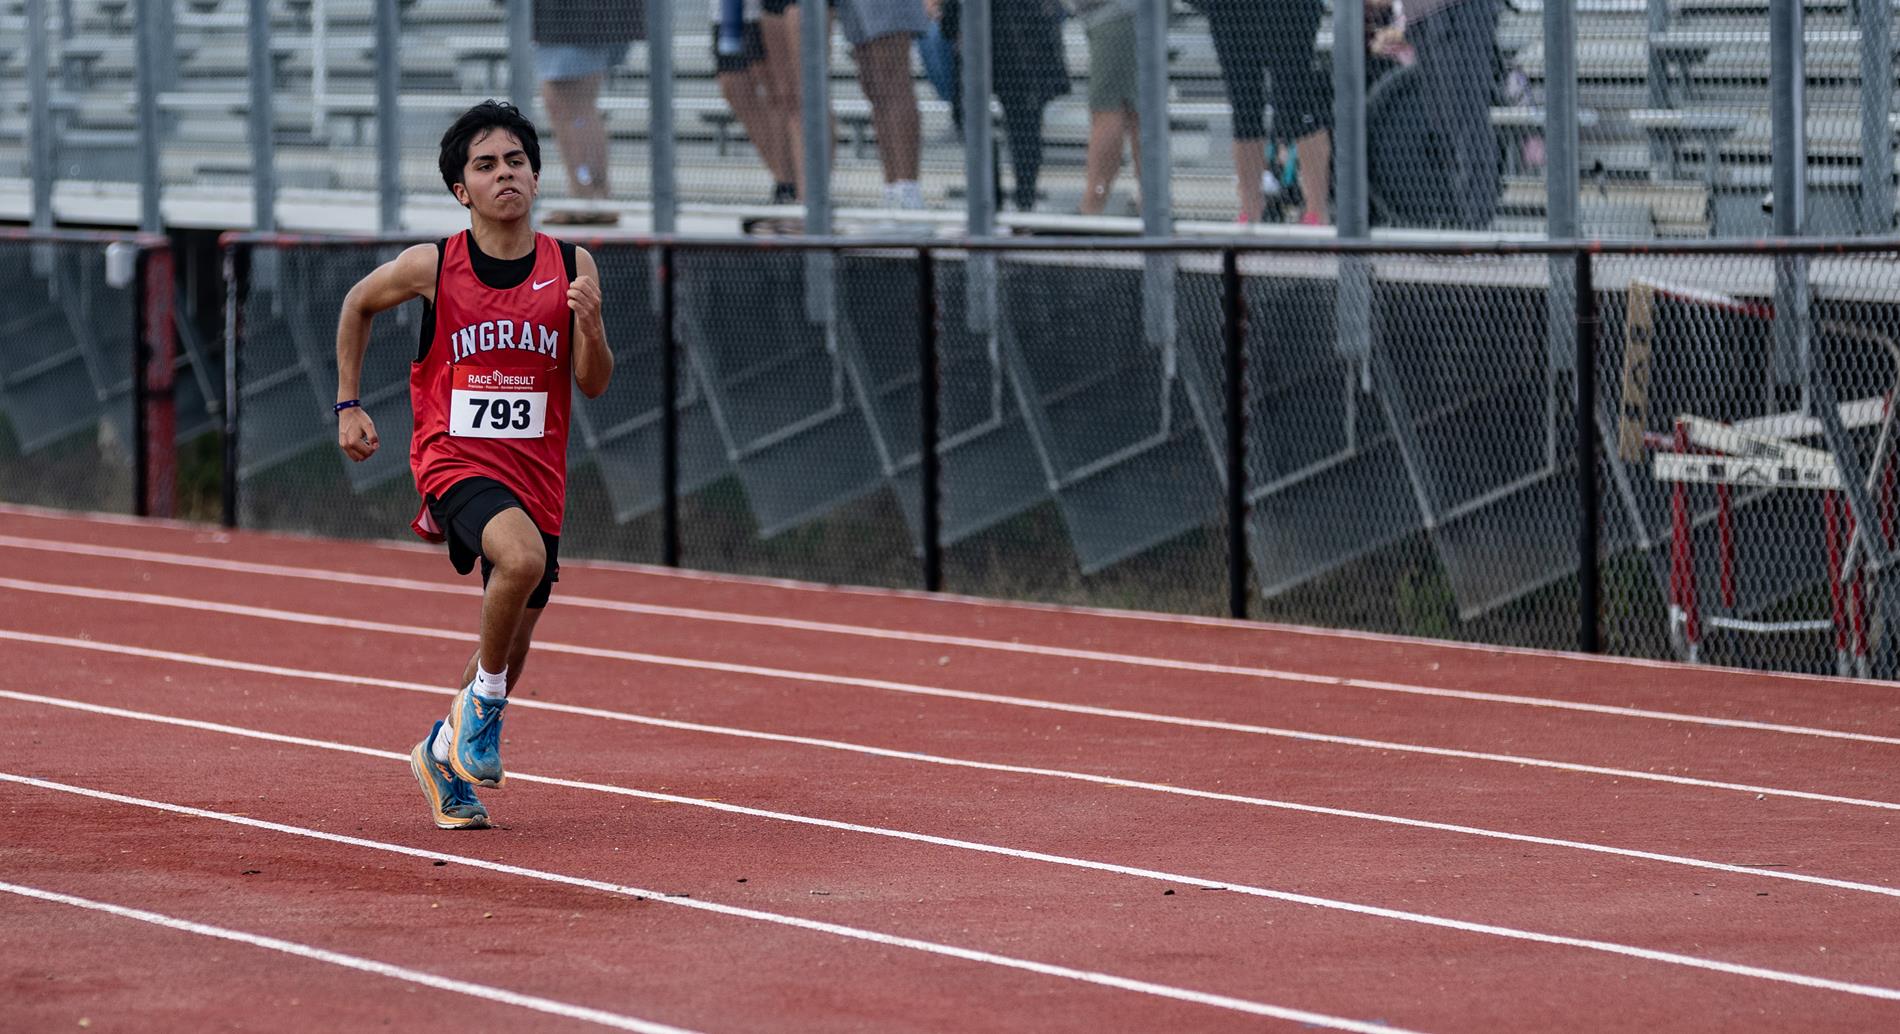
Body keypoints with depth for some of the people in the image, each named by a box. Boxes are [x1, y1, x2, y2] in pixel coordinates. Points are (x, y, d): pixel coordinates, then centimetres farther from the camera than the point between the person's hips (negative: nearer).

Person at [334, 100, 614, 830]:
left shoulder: (572, 268, -1)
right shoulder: (432, 266, -6)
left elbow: (594, 384, 0)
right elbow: (357, 305, 14)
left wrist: (590, 326, -20)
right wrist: (349, 405, 11)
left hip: (536, 471, 4)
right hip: (455, 459, -4)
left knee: (515, 638, 11)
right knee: (521, 555, -34)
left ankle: (445, 753, 38)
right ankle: (482, 701, -10)